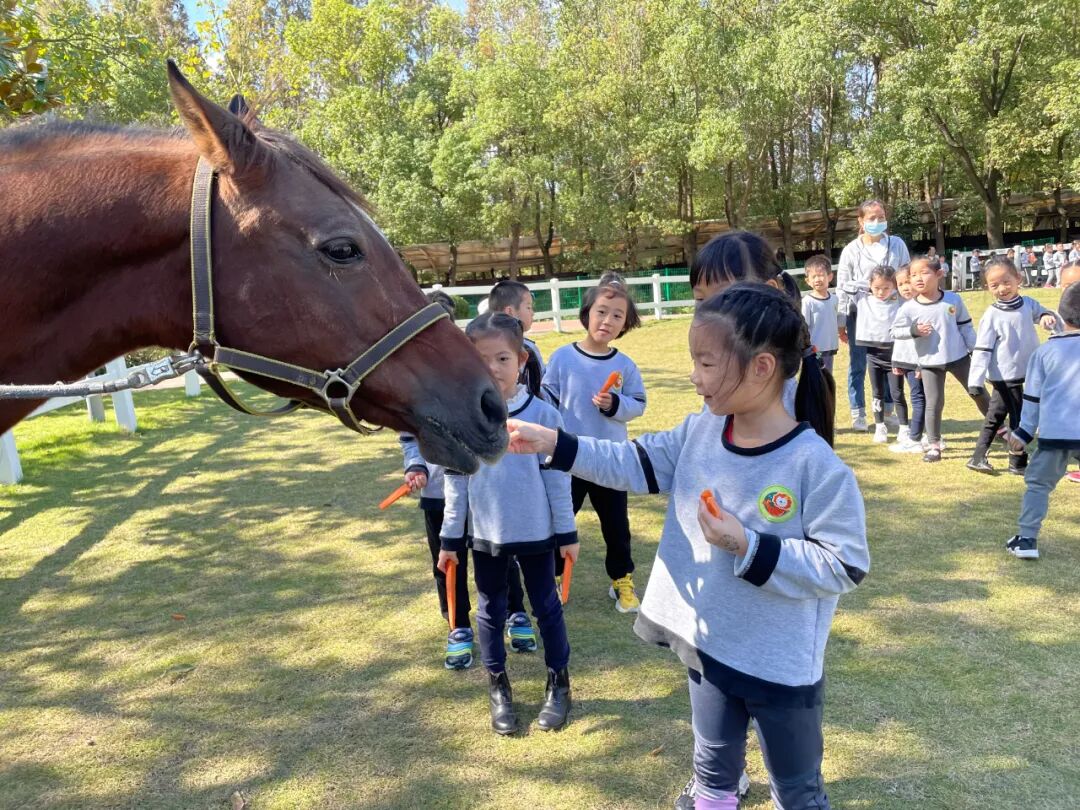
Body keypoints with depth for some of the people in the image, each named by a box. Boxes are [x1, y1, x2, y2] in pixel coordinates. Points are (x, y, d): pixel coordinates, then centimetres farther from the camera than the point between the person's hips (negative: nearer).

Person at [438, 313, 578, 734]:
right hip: (485, 536, 2)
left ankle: (559, 683, 32)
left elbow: (557, 476, -4)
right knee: (490, 611, 15)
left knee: (547, 607, 13)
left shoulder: (542, 414, -11)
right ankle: (498, 687, 34)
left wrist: (567, 532, -2)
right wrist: (450, 538, 3)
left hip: (536, 533, -1)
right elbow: (456, 481, 0)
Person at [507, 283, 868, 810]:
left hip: (783, 665, -5)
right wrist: (554, 444, -5)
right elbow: (636, 465, 2)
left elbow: (844, 566, -21)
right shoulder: (700, 432, -7)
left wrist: (749, 548, -28)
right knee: (712, 766, 28)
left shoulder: (816, 465, -25)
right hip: (709, 644, 6)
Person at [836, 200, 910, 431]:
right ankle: (857, 413, 14)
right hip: (859, 313, -1)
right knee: (857, 365, 5)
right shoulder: (851, 250, -1)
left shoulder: (897, 245, 2)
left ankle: (887, 410, 20)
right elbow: (842, 287, 0)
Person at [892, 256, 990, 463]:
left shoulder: (954, 300, -4)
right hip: (930, 362, -1)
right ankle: (933, 445, 10)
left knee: (979, 393, 14)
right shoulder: (908, 308, -9)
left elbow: (966, 327, 5)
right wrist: (914, 330, -18)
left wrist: (976, 351, 5)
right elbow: (895, 330, -1)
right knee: (934, 404, 1)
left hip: (959, 357, 1)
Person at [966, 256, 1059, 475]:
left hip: (1025, 373, 6)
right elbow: (982, 350, -14)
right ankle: (1018, 463, 14)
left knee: (995, 417, 14)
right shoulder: (991, 316, -12)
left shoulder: (1028, 304, 2)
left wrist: (1048, 318, -14)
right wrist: (976, 380, -20)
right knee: (1018, 419, 0)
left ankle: (978, 457, 25)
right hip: (1005, 377, -6)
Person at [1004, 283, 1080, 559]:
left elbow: (1033, 397, 6)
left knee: (1038, 483, 8)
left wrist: (1024, 432, 14)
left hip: (1055, 432, 0)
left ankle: (1027, 539, 2)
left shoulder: (1045, 351, 2)